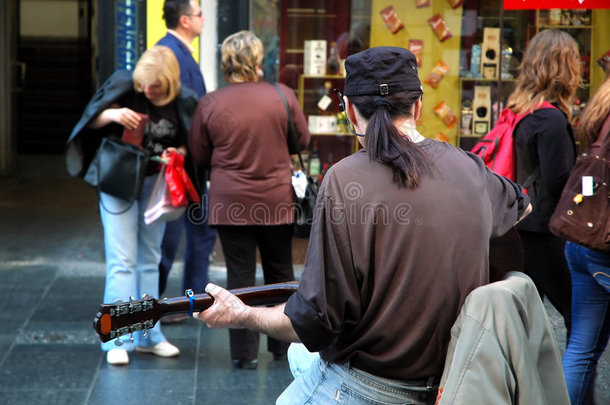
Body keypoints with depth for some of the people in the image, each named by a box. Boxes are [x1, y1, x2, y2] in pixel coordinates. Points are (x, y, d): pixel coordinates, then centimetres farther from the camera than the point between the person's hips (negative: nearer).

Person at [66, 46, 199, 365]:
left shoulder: (183, 103, -8)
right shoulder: (124, 86, -13)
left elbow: (186, 145, 6)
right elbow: (91, 120, -5)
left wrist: (177, 154, -16)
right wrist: (112, 114, -25)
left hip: (155, 182, 3)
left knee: (149, 260, 13)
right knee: (122, 260, -9)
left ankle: (148, 335, 22)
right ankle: (117, 339, -6)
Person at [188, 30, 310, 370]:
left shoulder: (210, 104, -8)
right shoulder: (283, 96, -7)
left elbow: (199, 156, 2)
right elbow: (304, 140, 6)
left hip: (231, 204, -1)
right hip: (278, 201, 1)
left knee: (240, 276, 6)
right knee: (280, 273, 16)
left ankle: (245, 353, 8)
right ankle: (284, 345, 26)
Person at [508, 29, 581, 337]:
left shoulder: (517, 111, 8)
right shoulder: (551, 119, -18)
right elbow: (558, 182, -21)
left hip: (520, 228, 9)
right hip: (545, 232, -9)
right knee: (578, 312, -2)